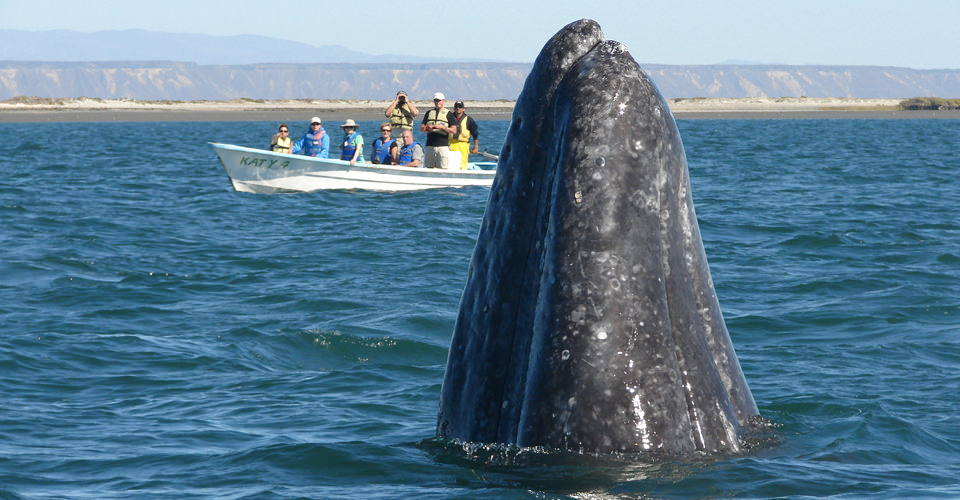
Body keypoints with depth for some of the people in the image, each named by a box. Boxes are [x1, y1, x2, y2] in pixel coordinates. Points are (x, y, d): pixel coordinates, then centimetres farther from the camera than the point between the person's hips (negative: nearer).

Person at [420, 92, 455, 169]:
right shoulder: (429, 113, 17)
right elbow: (421, 128, 13)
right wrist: (427, 127, -9)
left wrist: (443, 127, -14)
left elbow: (454, 130, 0)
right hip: (430, 145, 4)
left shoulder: (448, 114, 7)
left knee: (443, 168, -11)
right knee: (429, 167, 2)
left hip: (443, 145, -4)